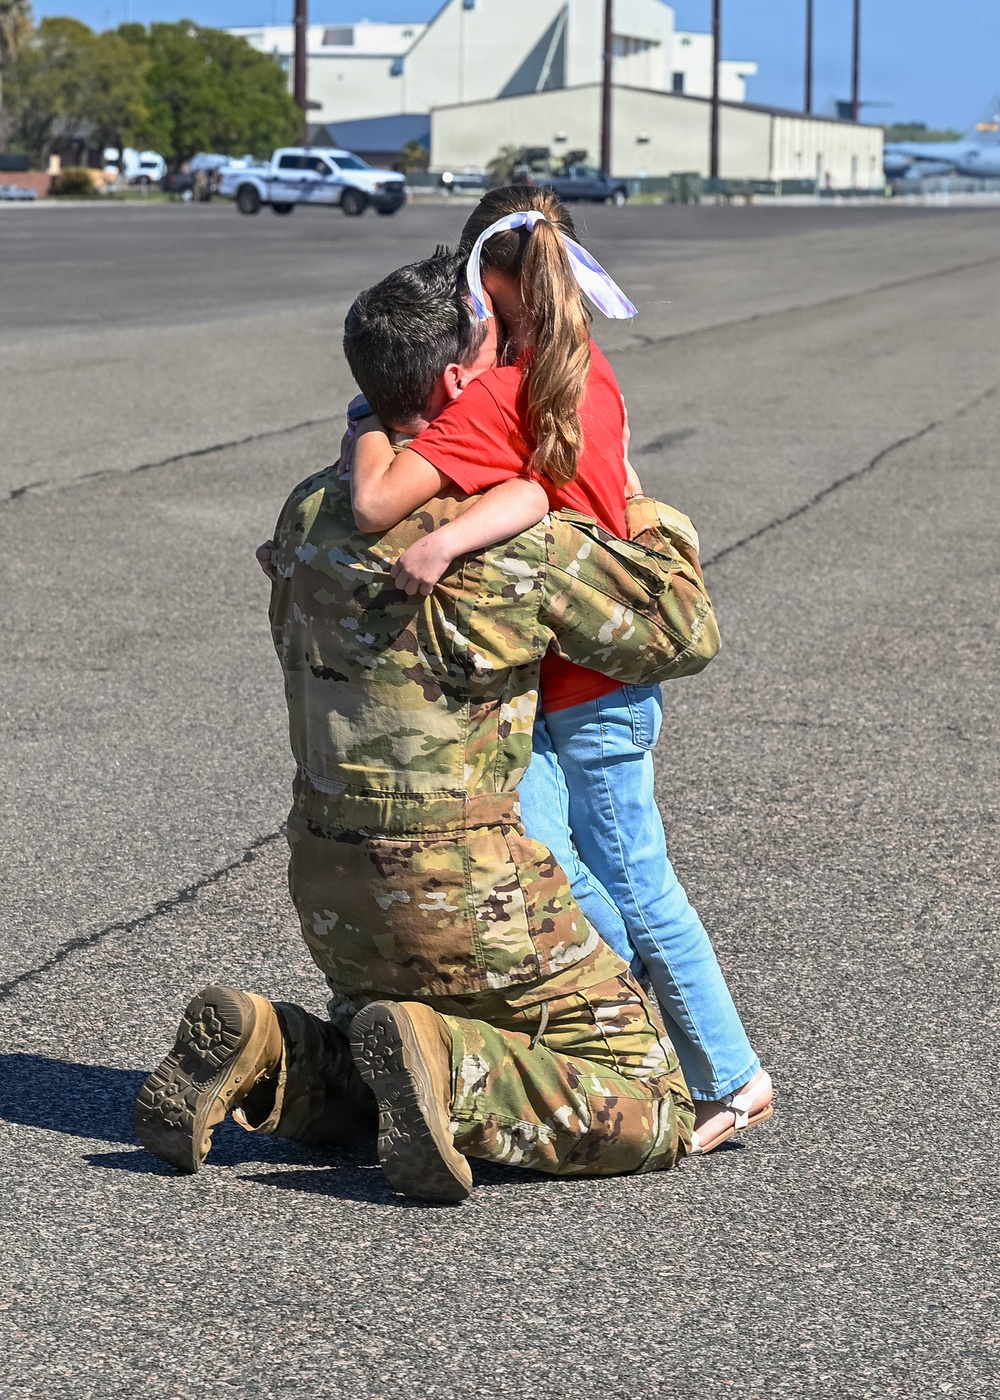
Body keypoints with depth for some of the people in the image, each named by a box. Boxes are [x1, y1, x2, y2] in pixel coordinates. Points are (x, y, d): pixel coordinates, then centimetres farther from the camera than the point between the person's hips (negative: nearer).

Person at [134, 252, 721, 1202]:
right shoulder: (519, 543, -16)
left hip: (326, 883, 7)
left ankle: (258, 1052, 2)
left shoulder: (307, 516, 4)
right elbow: (682, 635, -6)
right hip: (464, 898, -7)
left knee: (358, 1085, 31)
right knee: (650, 1110, 2)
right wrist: (663, 535, 14)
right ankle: (449, 1072, -18)